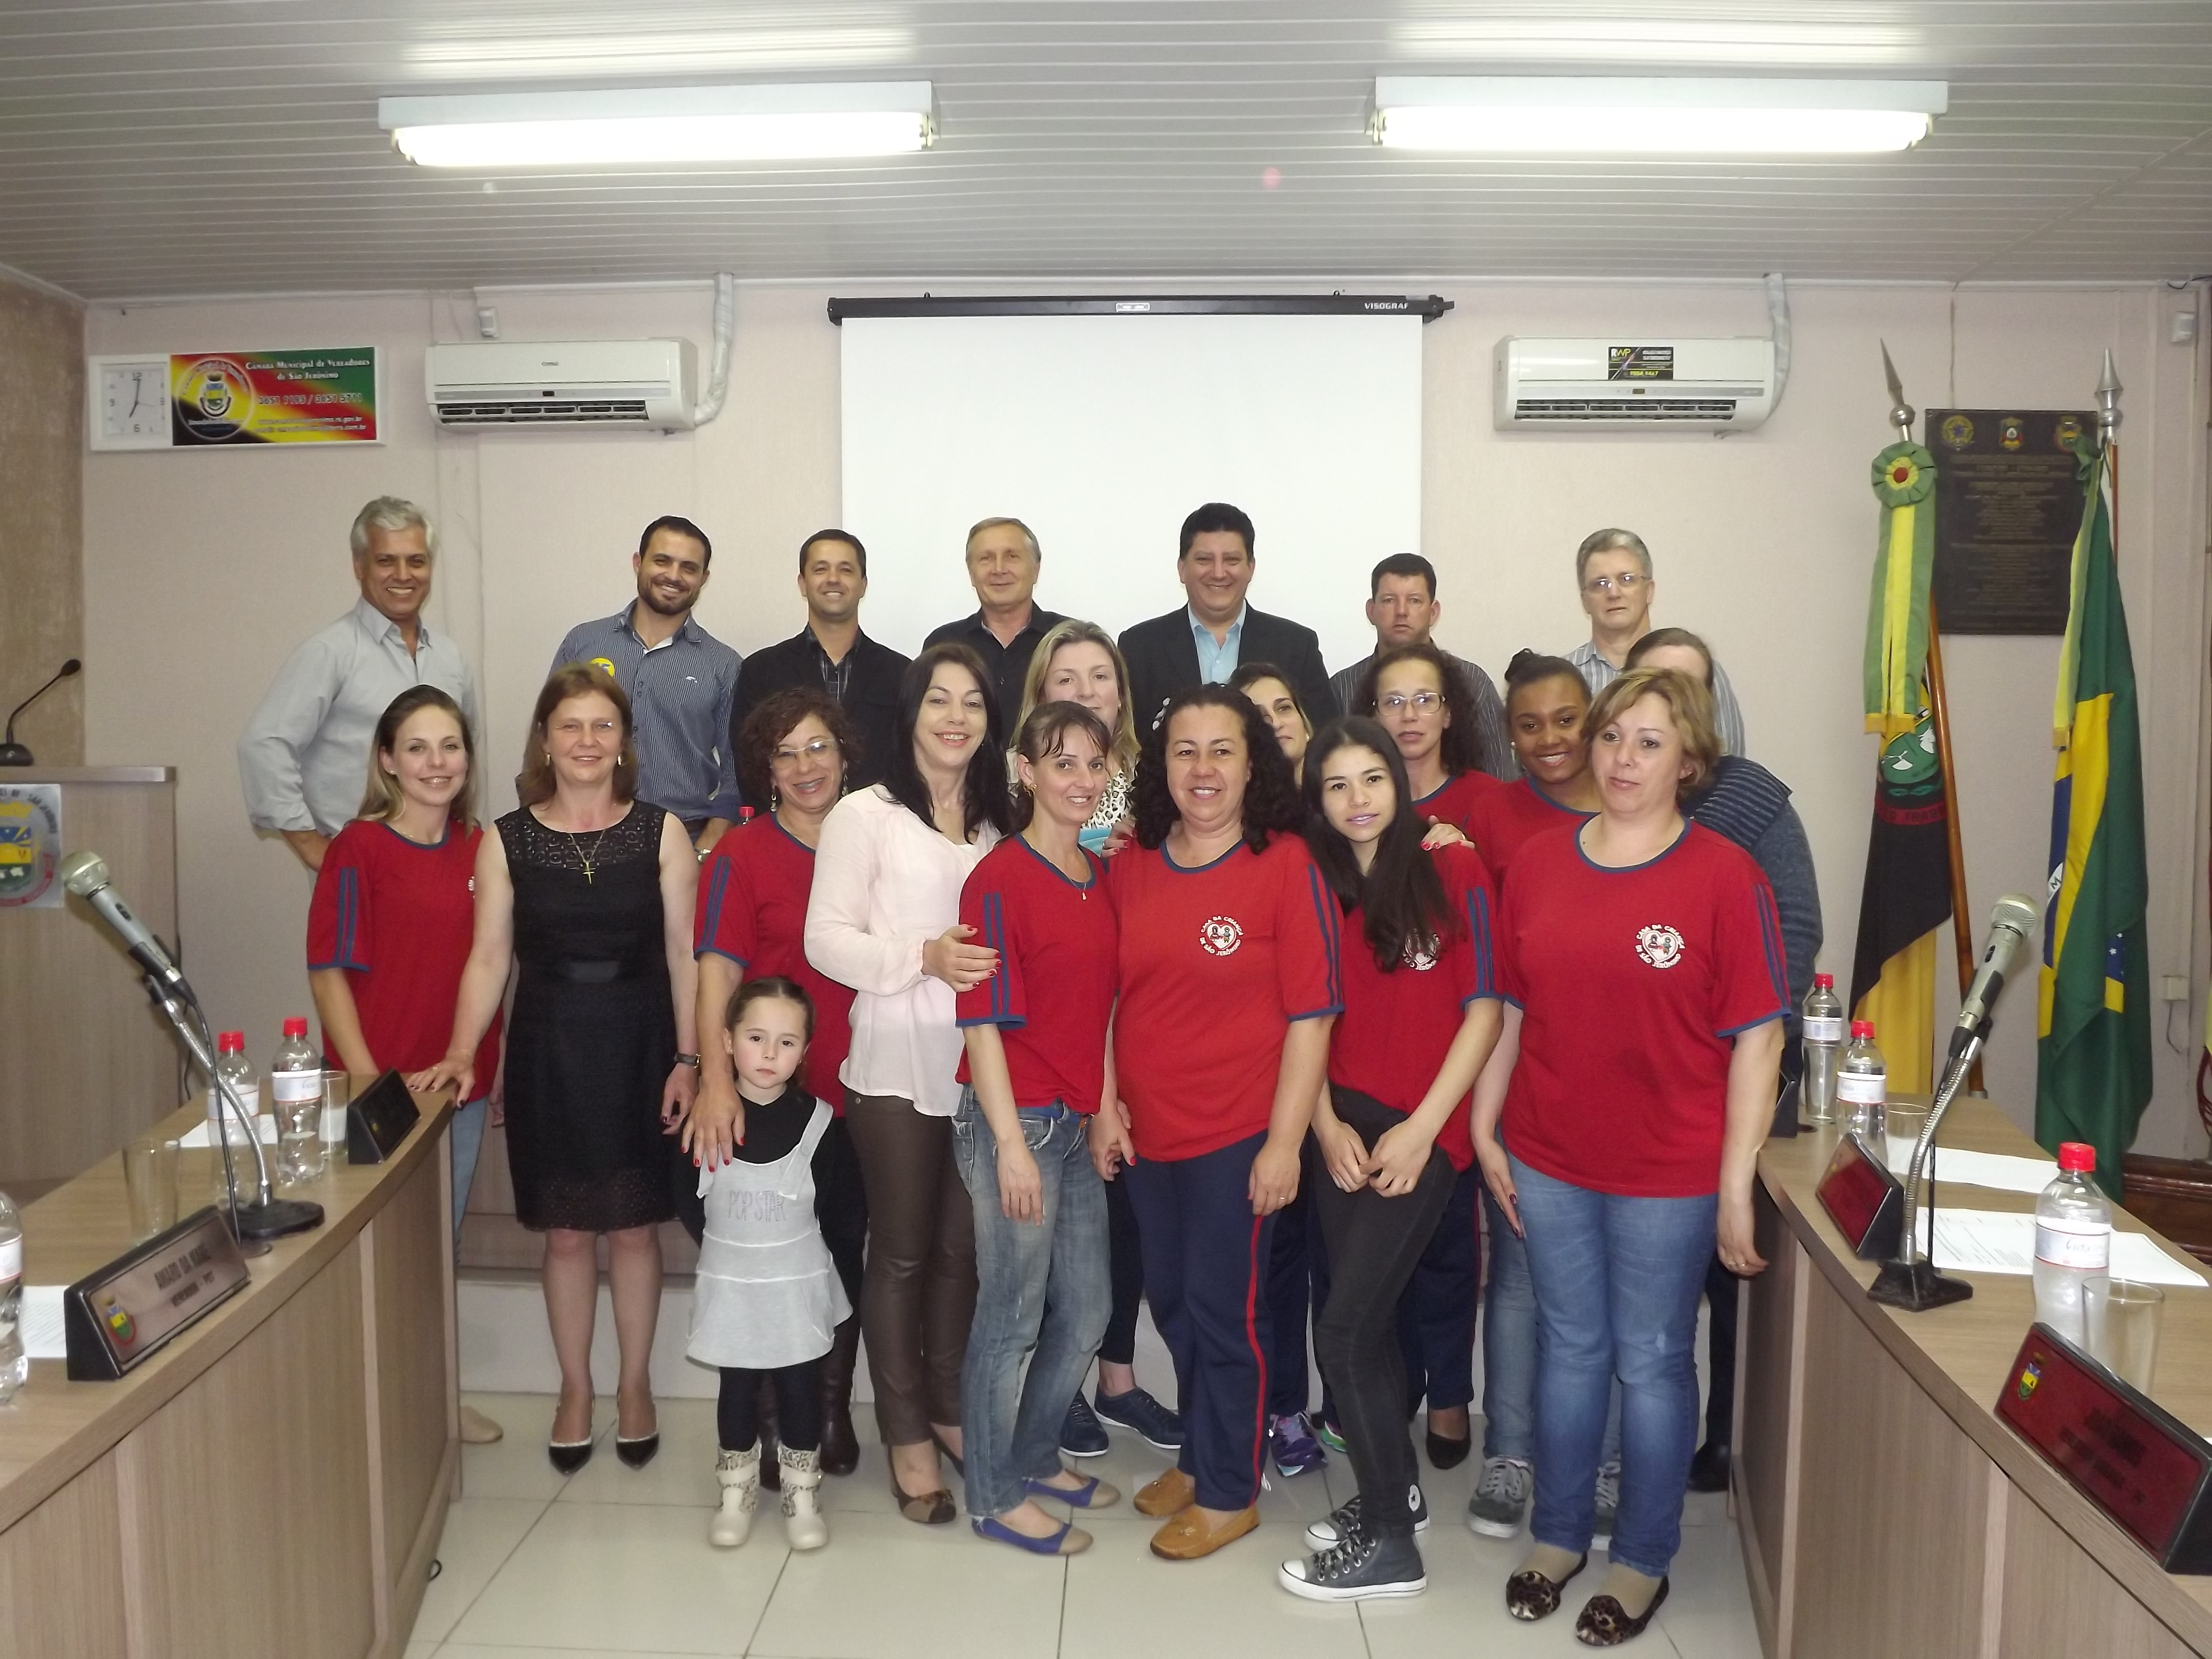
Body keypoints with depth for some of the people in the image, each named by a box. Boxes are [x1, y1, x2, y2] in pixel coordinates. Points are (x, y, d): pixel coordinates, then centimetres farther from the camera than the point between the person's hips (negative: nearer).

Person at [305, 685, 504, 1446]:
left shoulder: (480, 848, 5)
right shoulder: (358, 849, -10)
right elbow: (328, 972, -11)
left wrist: (495, 1068, 10)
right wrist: (367, 1081, -16)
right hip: (383, 1084, -5)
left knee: (442, 1241, 17)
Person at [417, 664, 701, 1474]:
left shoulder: (660, 832, -2)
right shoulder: (507, 841, 1)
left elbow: (684, 953, -2)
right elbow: (489, 959, 0)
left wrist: (688, 1059, -6)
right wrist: (460, 1055, -11)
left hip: (638, 1049, 0)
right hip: (548, 1051, 1)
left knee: (634, 1225, 9)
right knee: (565, 1231, 9)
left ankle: (635, 1385, 27)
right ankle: (575, 1389, 27)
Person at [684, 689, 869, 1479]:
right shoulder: (741, 854, -5)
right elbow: (718, 969, -15)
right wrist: (716, 1078, -27)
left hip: (852, 1096, 3)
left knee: (844, 1255, 13)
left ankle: (833, 1410, 29)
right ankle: (772, 1421, 24)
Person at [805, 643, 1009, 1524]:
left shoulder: (1000, 824, 11)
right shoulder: (864, 815, -3)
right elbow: (825, 939, -9)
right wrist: (922, 957, -21)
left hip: (981, 1064, 4)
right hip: (896, 1063, -4)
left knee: (964, 1247, 12)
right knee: (902, 1251, 6)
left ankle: (948, 1408, 30)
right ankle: (905, 1434, 20)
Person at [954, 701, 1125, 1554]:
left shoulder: (1100, 876, 9)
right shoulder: (1000, 878, -13)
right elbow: (983, 1019, -15)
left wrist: (1108, 1107, 11)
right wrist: (1011, 1143, -16)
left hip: (1080, 1122, 8)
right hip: (1015, 1121, -8)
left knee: (1086, 1308, 17)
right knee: (1012, 1314, 4)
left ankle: (1035, 1458, 38)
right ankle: (994, 1497, 22)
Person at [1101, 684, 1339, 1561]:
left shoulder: (1286, 865, -11)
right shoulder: (1127, 866, 2)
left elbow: (1310, 1014, -12)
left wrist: (1285, 1141, -13)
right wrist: (1103, 1103, 4)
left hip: (1239, 1133, -5)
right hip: (1147, 1129, 5)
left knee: (1223, 1309, 6)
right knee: (1172, 1301, 18)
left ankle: (1228, 1492, 26)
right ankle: (1199, 1456, 39)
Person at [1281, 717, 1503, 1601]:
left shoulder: (1453, 872, -4)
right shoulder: (1315, 888, 9)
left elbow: (1484, 1012, -6)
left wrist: (1420, 1129, -11)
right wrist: (1327, 1126, -3)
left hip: (1422, 1132, -5)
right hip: (1343, 1130, 5)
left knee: (1344, 1330, -7)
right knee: (1369, 1322, 12)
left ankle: (1389, 1545, 7)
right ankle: (1396, 1490, 32)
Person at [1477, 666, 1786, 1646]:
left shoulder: (1726, 876, -10)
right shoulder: (1536, 867, 2)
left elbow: (1757, 1038, -10)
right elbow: (1508, 1009, 8)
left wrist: (1736, 1185, -11)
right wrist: (1485, 1132, 5)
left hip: (1669, 1170, -3)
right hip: (1549, 1159, 3)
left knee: (1652, 1361, 11)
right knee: (1570, 1350, 17)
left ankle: (1643, 1561, 30)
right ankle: (1558, 1535, 35)